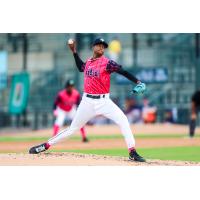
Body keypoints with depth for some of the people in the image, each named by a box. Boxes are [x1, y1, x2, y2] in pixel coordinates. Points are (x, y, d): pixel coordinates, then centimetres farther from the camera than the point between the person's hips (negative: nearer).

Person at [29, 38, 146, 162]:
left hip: (103, 101, -3)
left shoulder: (107, 63, -7)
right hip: (88, 102, 3)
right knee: (73, 128, 8)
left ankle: (133, 153, -18)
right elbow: (81, 67, 30)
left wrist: (138, 82, -28)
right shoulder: (88, 62, 8)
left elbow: (123, 71, -16)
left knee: (123, 120, -20)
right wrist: (74, 51, 25)